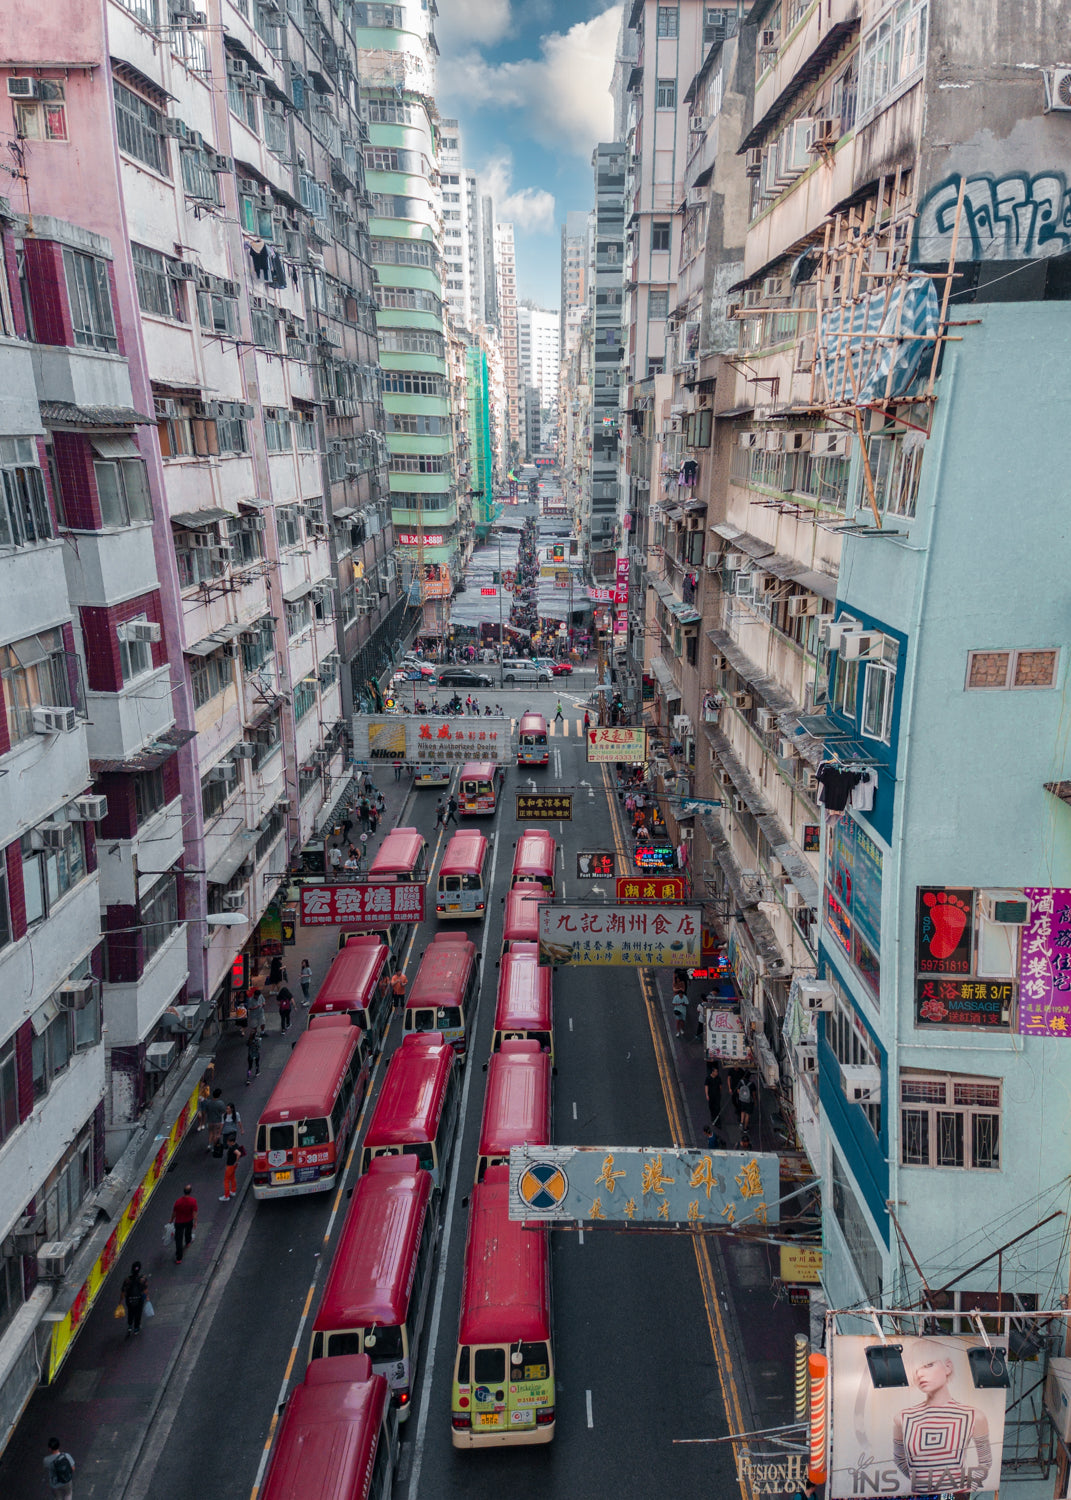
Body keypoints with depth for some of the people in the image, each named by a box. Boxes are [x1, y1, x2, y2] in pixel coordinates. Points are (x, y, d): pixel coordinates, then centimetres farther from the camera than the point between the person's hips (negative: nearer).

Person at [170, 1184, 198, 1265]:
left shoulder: (178, 1201, -25)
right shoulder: (193, 1201, -24)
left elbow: (174, 1212, -9)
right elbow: (194, 1213, -19)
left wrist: (172, 1219, 9)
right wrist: (195, 1222, -5)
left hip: (179, 1222, -2)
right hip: (189, 1221, 2)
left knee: (179, 1240, 7)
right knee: (188, 1231, 34)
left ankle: (178, 1258, 9)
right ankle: (188, 1241, 61)